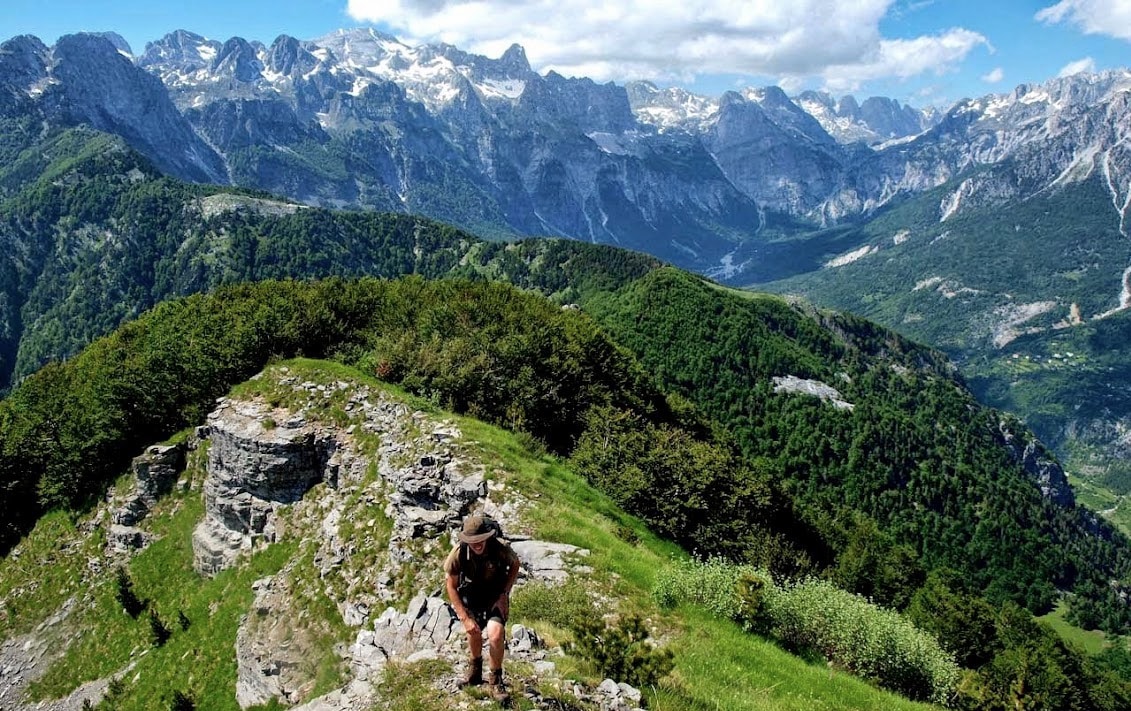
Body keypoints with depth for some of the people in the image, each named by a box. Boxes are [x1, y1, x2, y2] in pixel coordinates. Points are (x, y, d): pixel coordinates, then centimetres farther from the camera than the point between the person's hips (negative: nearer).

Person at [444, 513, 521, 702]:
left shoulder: (501, 548, -31)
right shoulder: (458, 553, -29)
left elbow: (515, 566, -7)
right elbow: (451, 587, -15)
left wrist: (504, 594, -14)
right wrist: (465, 618, -19)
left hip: (496, 596, -2)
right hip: (471, 596, 2)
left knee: (496, 635, -19)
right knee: (474, 632, 12)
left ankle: (496, 681, 4)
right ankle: (475, 667, 46)